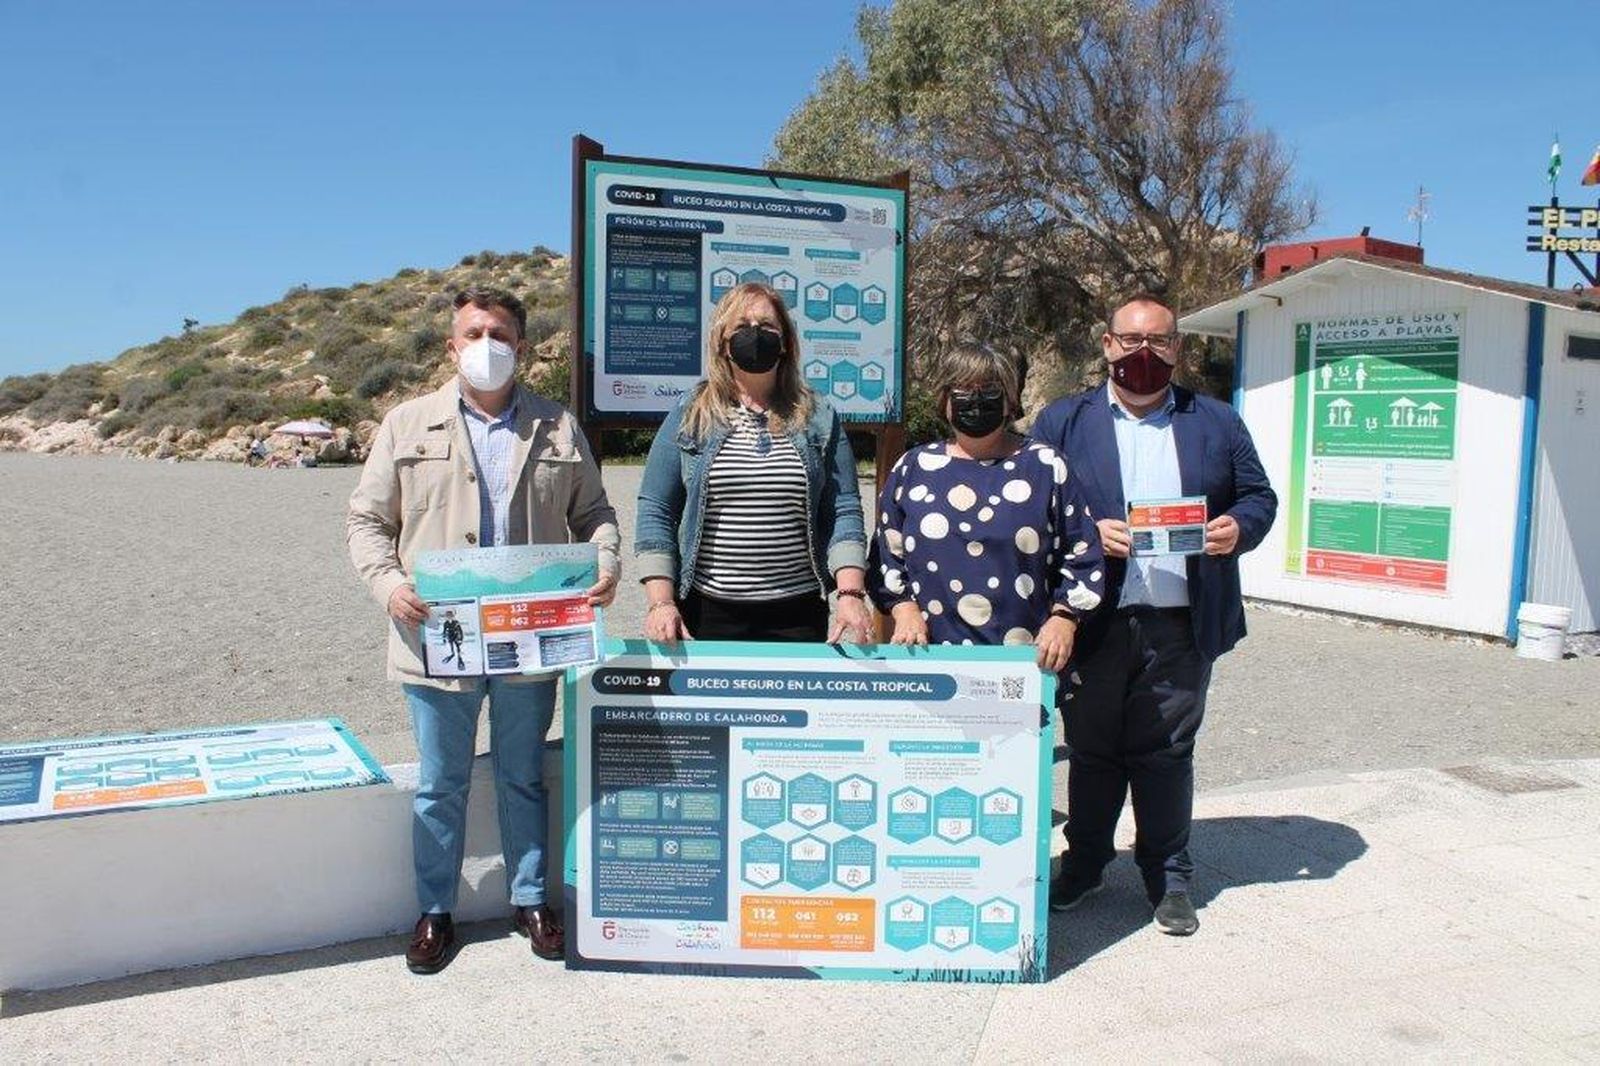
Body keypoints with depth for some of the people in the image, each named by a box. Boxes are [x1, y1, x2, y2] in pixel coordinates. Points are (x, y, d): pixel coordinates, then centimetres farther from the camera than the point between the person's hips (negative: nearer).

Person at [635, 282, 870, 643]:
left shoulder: (818, 419, 6)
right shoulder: (687, 418, 4)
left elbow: (844, 511, 2)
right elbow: (655, 513, 2)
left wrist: (851, 593, -10)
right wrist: (661, 602, -8)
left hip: (798, 614, 1)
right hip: (707, 613, 0)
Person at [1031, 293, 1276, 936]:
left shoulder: (1218, 423, 11)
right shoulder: (1062, 421, 6)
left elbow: (1259, 495, 13)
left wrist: (1238, 526, -9)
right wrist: (1088, 533, -15)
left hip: (1181, 626, 1)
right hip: (1093, 623, 0)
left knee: (1167, 755, 9)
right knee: (1091, 751, 11)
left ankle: (1169, 878, 24)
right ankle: (1083, 864, 28)